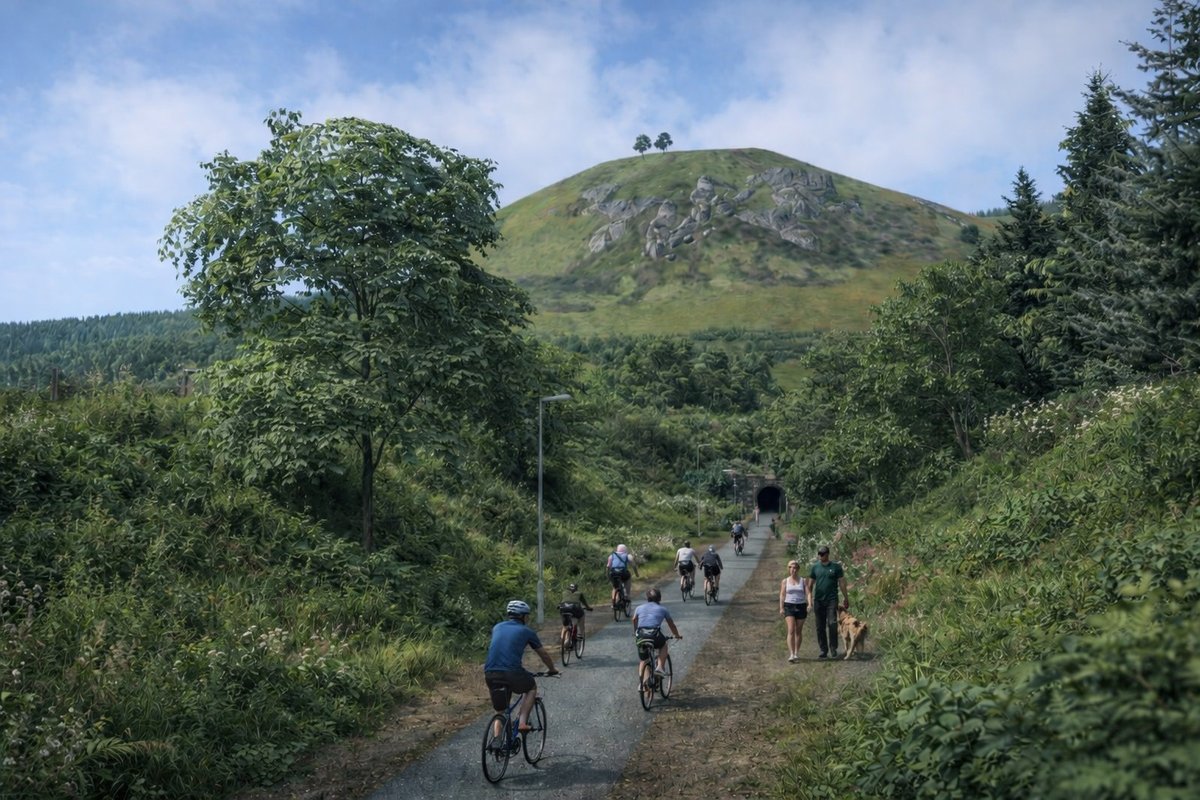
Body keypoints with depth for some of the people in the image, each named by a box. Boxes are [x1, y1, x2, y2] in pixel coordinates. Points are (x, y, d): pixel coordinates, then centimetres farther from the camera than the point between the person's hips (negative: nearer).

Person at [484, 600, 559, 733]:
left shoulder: (497, 627, 23)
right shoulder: (527, 631, 12)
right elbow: (543, 654, 23)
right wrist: (552, 669, 42)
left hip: (490, 674, 4)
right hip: (511, 673, -4)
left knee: (500, 711, 21)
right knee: (532, 688, 26)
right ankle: (522, 722, 10)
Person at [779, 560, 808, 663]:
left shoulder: (803, 581, 6)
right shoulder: (785, 581, 6)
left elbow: (808, 593, -3)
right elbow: (782, 595, 4)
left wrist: (809, 604, -18)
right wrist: (781, 608, -5)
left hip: (801, 606, 1)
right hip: (789, 606, -1)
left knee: (799, 631, 7)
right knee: (791, 630, -12)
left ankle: (797, 653, 22)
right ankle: (791, 654, -16)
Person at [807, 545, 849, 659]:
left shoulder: (836, 567, 2)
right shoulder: (815, 567, 7)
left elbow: (842, 583, 6)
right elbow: (810, 584, 8)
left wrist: (846, 598, 6)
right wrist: (809, 597, -5)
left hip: (832, 600, -3)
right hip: (818, 601, 3)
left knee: (832, 624, -12)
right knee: (820, 627, 5)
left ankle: (833, 649, 2)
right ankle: (823, 650, 14)